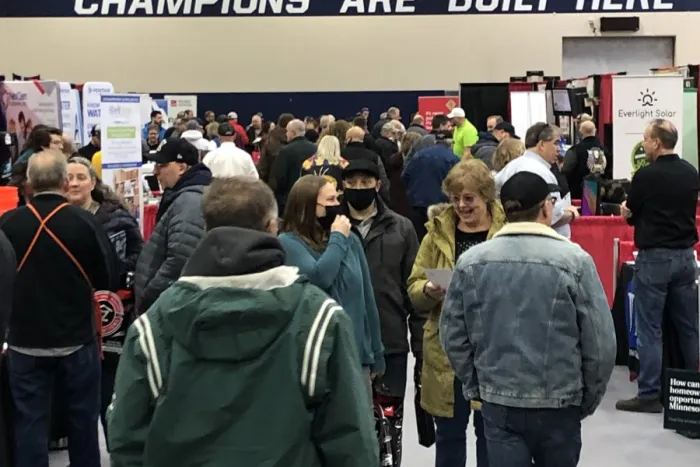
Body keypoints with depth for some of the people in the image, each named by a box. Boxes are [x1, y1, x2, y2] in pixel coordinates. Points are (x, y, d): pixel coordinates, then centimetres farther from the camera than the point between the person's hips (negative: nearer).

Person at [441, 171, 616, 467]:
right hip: (559, 403, -1)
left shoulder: (471, 262, -3)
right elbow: (601, 342, -9)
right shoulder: (574, 260, -10)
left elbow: (453, 334, 2)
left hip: (498, 402, 1)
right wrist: (589, 398, 6)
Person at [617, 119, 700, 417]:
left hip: (654, 258, -6)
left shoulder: (646, 175, -14)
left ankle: (649, 395, 1)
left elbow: (630, 215, -2)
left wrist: (631, 211, 18)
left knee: (649, 328, -1)